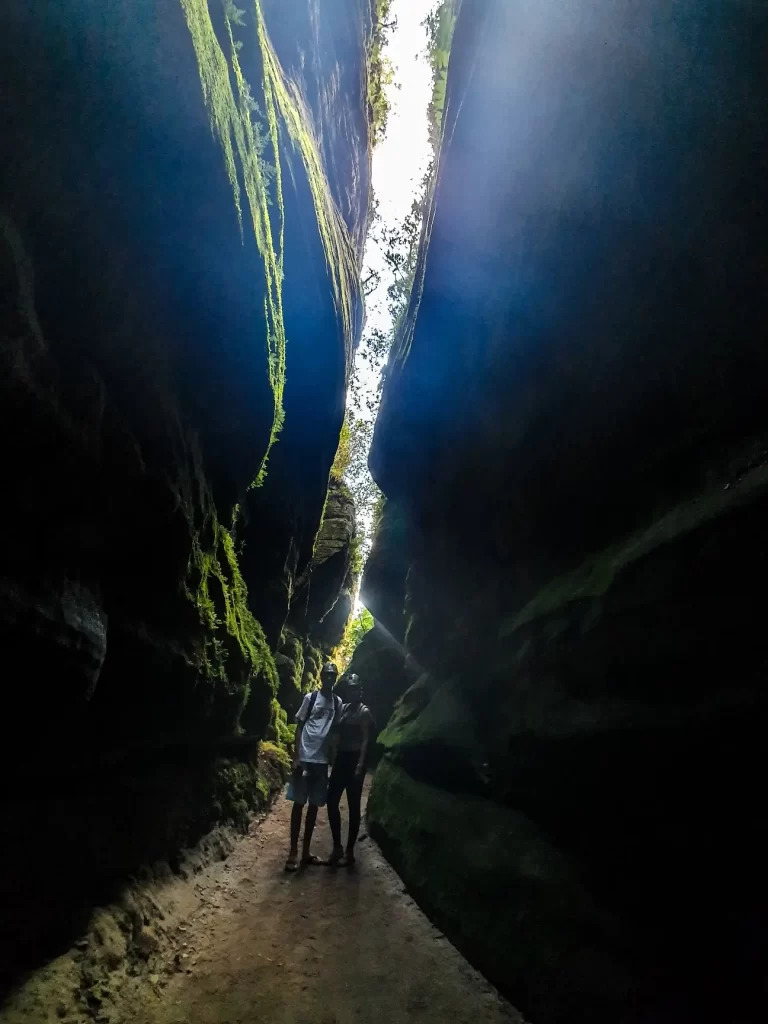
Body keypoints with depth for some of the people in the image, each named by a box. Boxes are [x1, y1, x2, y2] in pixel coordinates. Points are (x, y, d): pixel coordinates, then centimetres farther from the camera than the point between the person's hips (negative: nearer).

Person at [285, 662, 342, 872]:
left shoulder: (338, 702, 8)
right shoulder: (310, 698, -3)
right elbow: (299, 727, -3)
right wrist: (296, 758, -9)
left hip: (322, 760, 4)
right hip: (305, 758, -4)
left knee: (314, 804, 10)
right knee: (299, 803, 0)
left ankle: (306, 851, 20)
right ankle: (293, 851, 8)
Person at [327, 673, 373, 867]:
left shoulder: (364, 712, -8)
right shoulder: (344, 708, 13)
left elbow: (365, 740, -13)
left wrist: (360, 765, -20)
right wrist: (334, 759, 12)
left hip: (355, 759, -7)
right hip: (341, 758, 7)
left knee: (353, 806, 1)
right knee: (331, 802, 7)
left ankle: (349, 852, 10)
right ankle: (337, 847, 20)